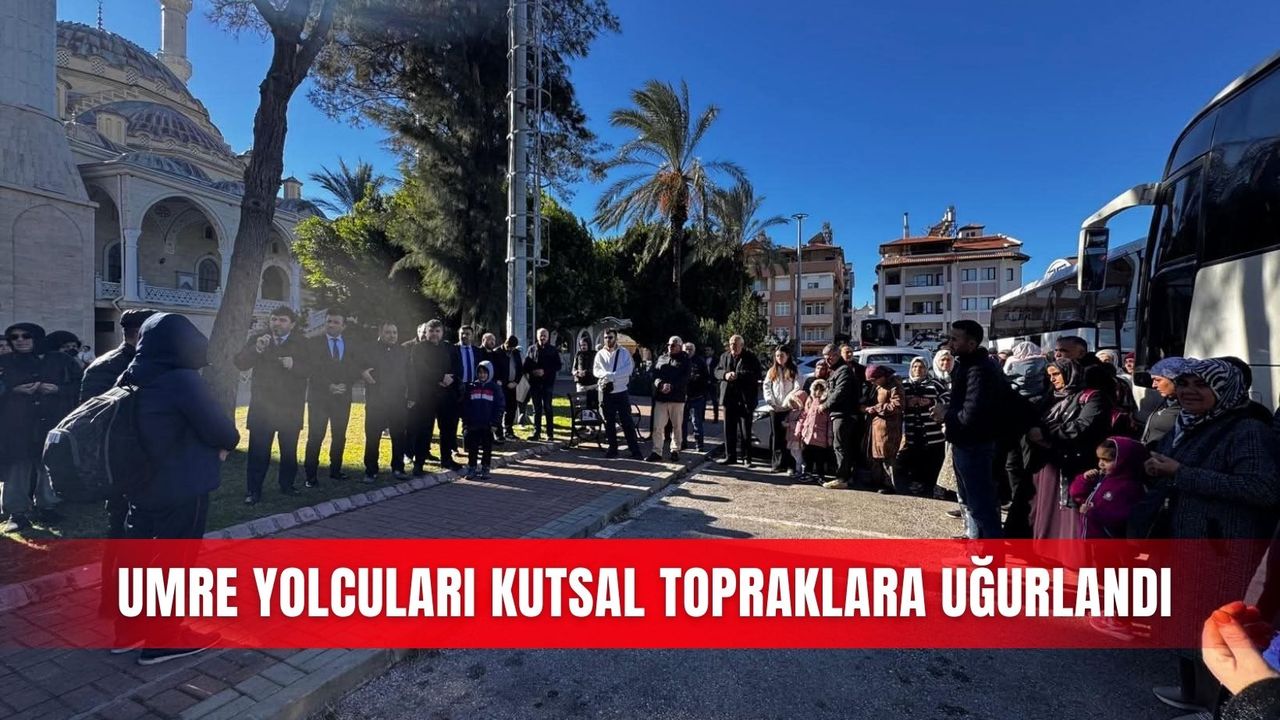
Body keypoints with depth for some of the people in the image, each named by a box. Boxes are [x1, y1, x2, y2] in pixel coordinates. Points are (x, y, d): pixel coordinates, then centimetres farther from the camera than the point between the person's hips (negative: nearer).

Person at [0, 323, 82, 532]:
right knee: (17, 466, -2)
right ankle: (17, 512, 5)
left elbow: (80, 384, 7)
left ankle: (46, 506, 16)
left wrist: (58, 389, -10)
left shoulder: (60, 360, 7)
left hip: (53, 421, 0)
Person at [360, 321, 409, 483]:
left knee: (399, 436, 5)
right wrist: (362, 373, -16)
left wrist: (409, 395, 4)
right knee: (372, 437, 0)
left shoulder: (403, 352, 11)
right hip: (376, 401, -2)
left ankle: (398, 469, 16)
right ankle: (371, 471, 10)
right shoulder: (370, 350, 1)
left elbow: (409, 375, 12)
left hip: (398, 401, 3)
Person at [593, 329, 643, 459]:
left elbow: (628, 369, -13)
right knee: (609, 422, 10)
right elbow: (596, 370, 0)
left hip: (621, 392, -3)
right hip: (606, 392, 3)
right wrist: (607, 375, -20)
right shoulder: (600, 354, 6)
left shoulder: (624, 352, -1)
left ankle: (635, 450, 2)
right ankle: (612, 449, 21)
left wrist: (611, 376, -21)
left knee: (627, 422, -2)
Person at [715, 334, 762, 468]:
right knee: (729, 429, 9)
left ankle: (747, 458, 11)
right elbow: (717, 371, 9)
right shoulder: (724, 357, 12)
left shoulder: (751, 358, -4)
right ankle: (730, 456, 19)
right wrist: (725, 374, -13)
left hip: (745, 399, -4)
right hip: (729, 397, 4)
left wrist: (738, 375, -22)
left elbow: (756, 375, -14)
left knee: (745, 430, 2)